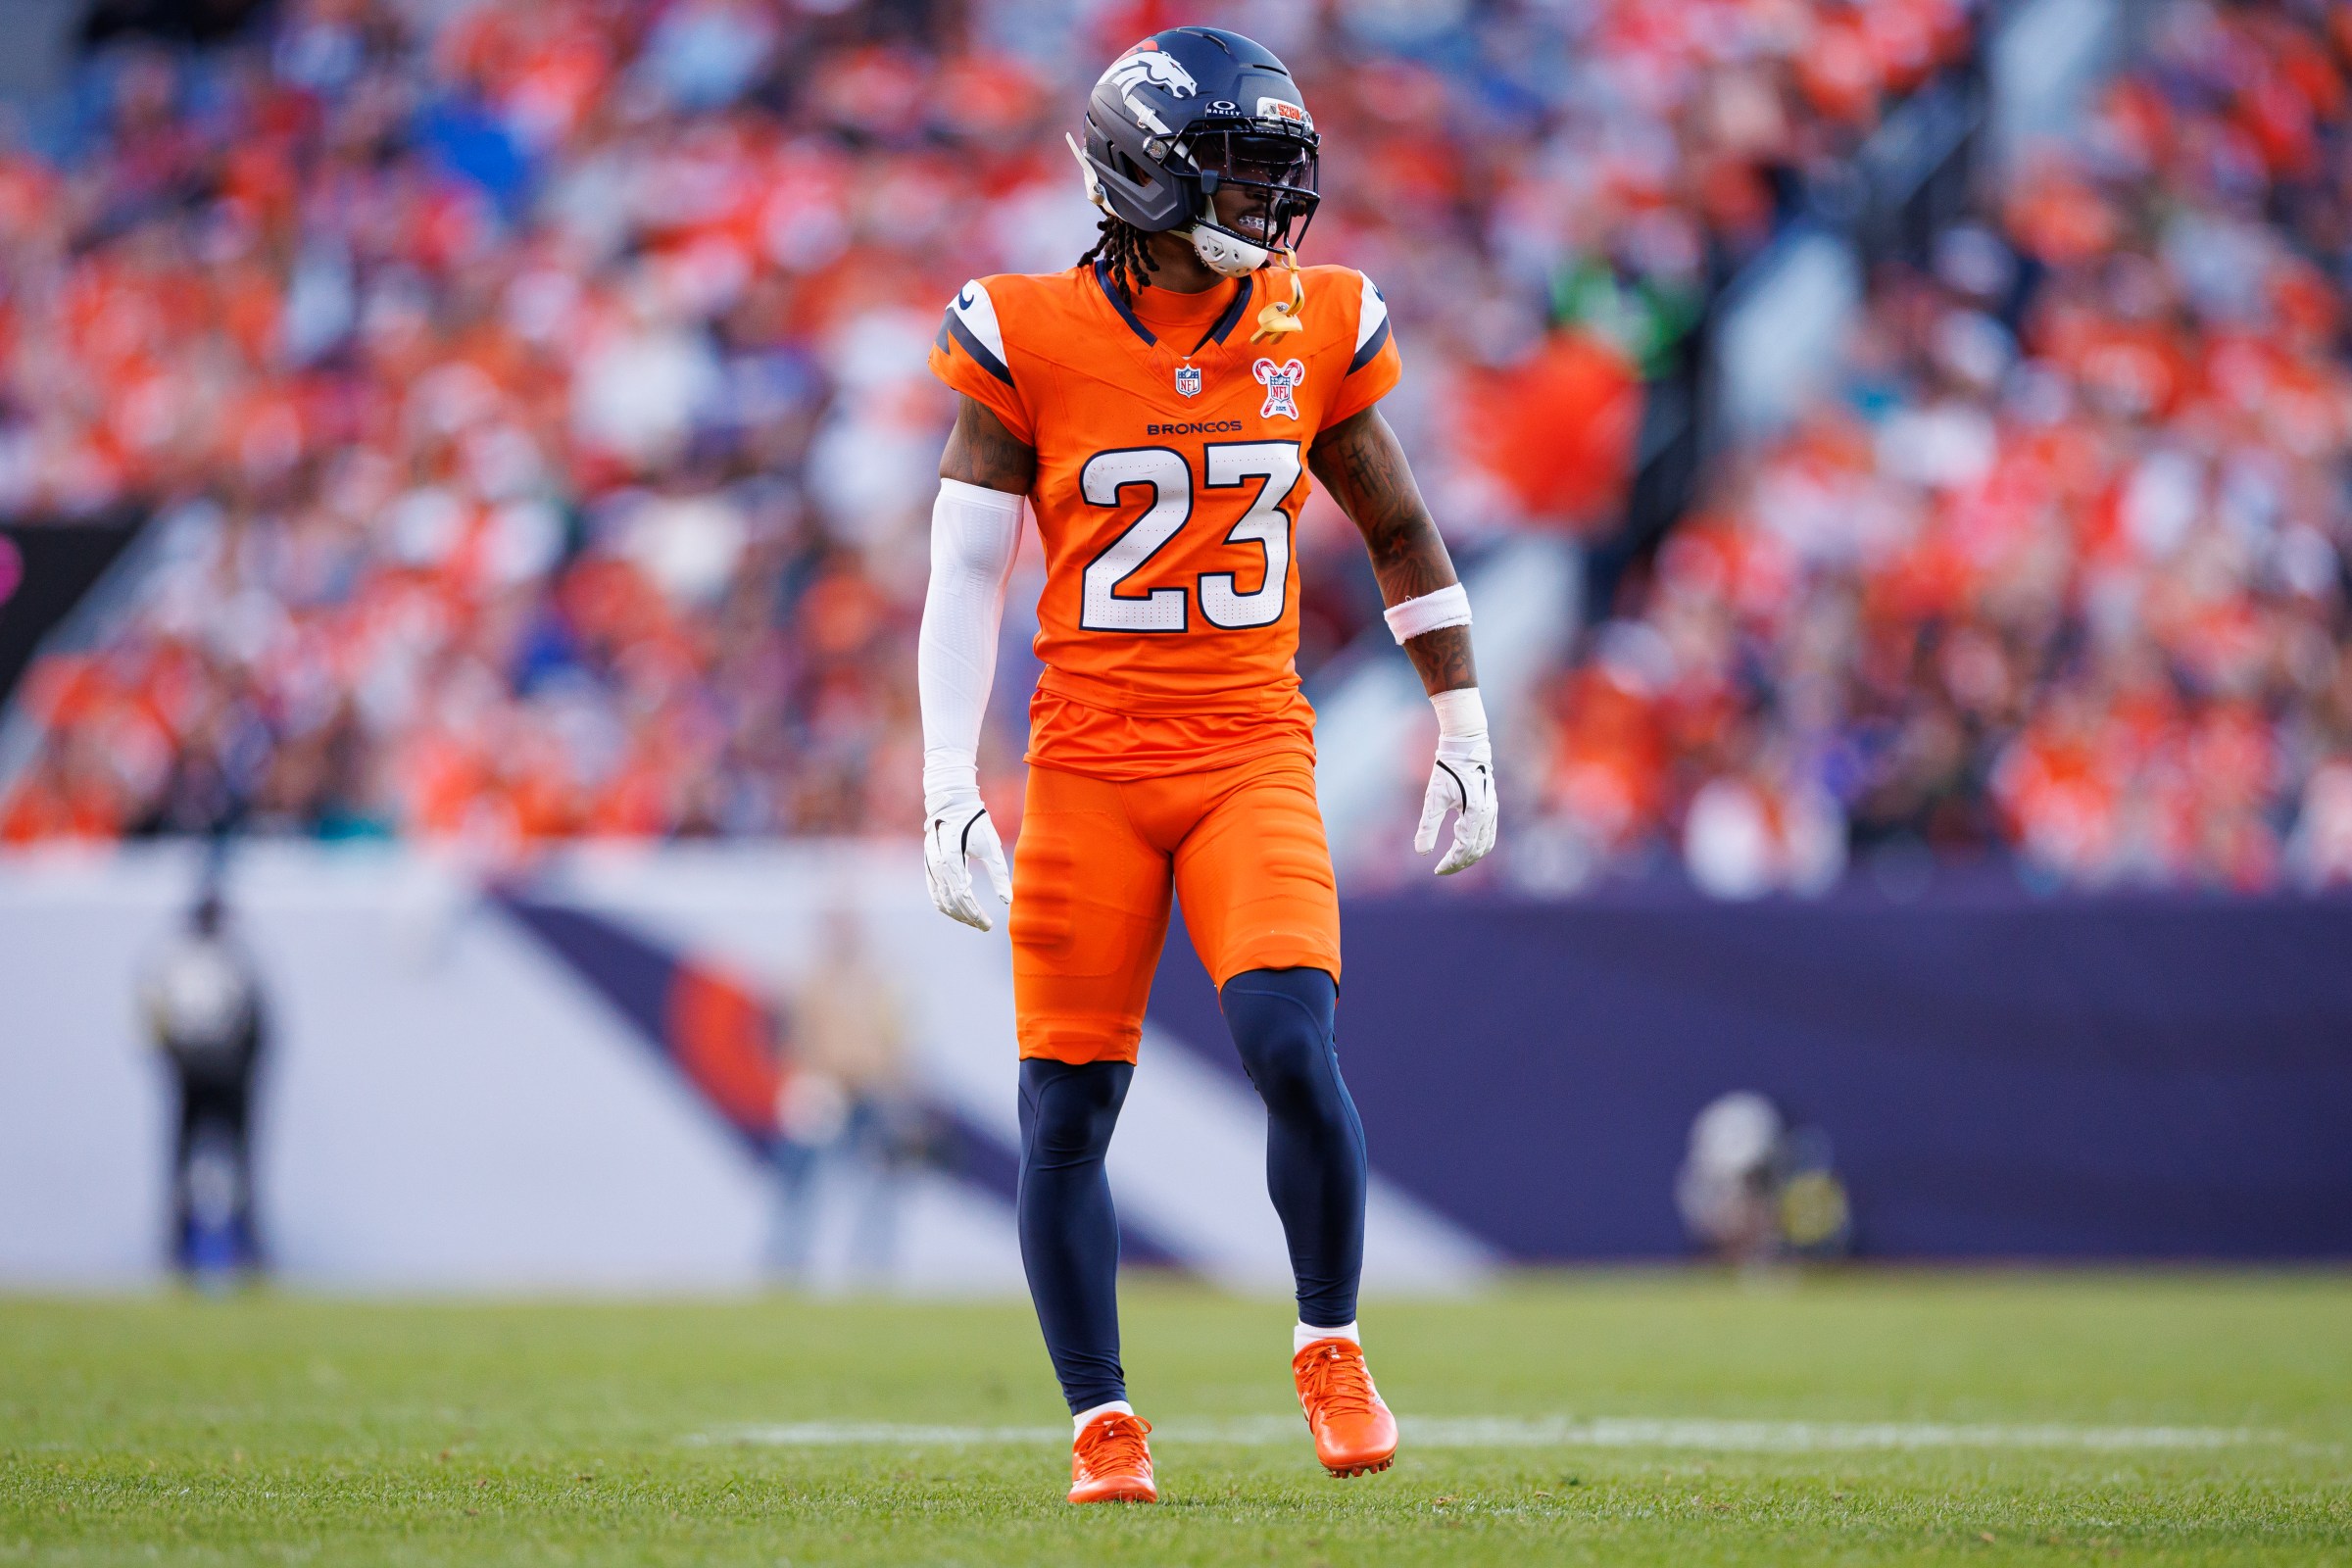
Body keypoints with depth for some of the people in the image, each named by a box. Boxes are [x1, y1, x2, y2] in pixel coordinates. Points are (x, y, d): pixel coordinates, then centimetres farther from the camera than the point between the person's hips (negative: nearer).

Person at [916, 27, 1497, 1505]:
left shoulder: (1312, 332, 3)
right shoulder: (1033, 341, -5)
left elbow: (1403, 534, 15)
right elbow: (967, 575, -3)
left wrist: (1465, 736, 16)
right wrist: (950, 797, -8)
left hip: (1254, 758, 1)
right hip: (1089, 760, -1)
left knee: (1293, 1046, -18)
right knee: (1067, 1106, 1)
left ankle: (1333, 1350, 3)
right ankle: (1104, 1427, 15)